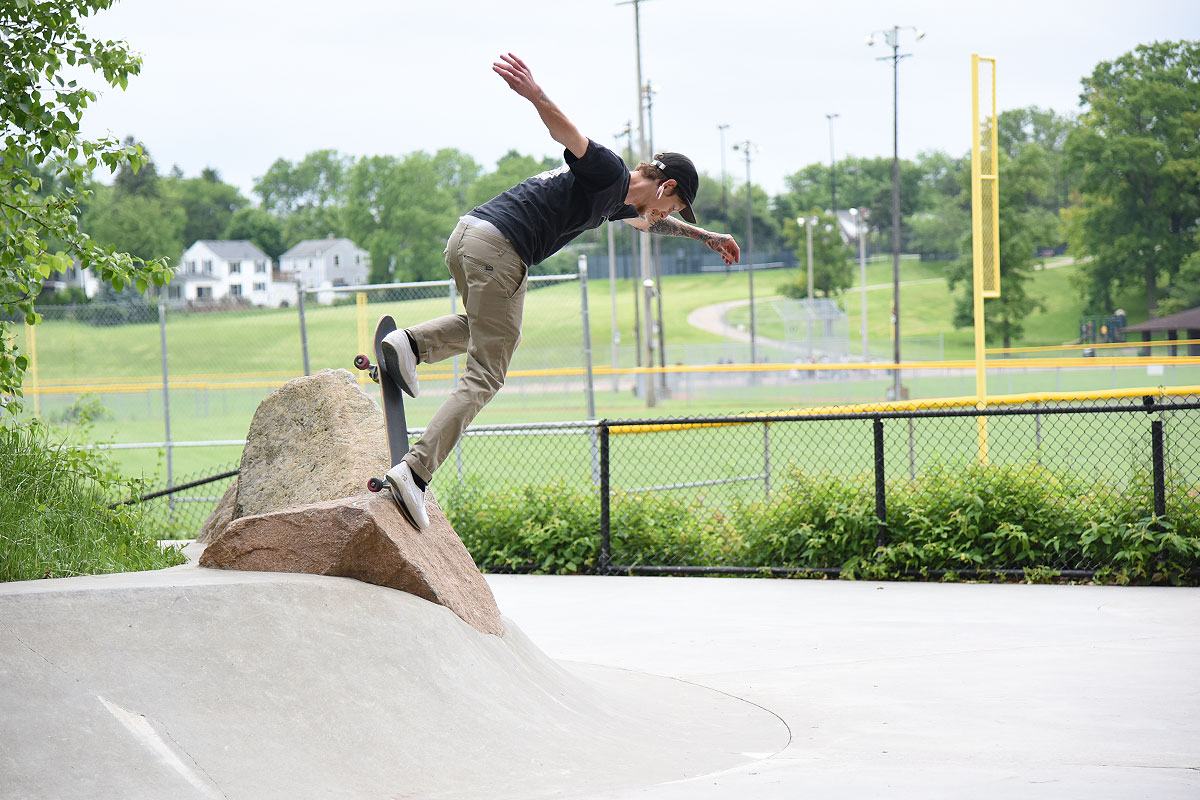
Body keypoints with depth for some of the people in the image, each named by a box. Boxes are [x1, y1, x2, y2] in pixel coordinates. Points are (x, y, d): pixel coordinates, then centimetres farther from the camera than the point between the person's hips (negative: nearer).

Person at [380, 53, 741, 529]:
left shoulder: (615, 200, 28)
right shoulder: (610, 172, 0)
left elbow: (650, 222, 51)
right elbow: (568, 134, -20)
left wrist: (706, 237, 57)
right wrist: (535, 96, -38)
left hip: (465, 236, 9)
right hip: (499, 248, -9)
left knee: (488, 328, 35)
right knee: (485, 376, -8)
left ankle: (411, 343, 10)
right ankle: (415, 471, -18)